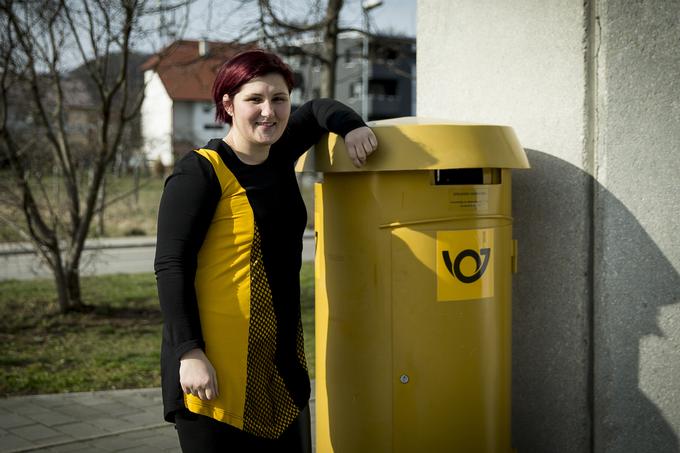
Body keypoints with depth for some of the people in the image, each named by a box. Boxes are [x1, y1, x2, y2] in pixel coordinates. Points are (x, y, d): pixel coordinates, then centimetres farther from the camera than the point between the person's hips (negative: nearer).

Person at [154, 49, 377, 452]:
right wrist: (190, 353, -22)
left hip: (281, 355, 8)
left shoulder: (279, 155, 9)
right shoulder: (200, 172, -12)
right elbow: (171, 267, -15)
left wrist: (352, 127, 5)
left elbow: (318, 109, 27)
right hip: (219, 363, -7)